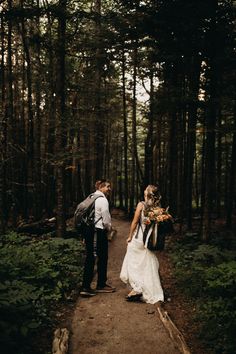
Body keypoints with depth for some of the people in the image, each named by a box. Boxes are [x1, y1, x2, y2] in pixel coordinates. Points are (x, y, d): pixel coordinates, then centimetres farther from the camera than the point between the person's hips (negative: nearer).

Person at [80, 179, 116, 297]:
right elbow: (106, 219, -14)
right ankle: (101, 285, 20)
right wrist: (108, 228, 7)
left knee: (89, 259, 10)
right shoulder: (103, 200, -13)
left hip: (89, 231, 8)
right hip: (99, 232, -8)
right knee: (102, 258, 8)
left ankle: (86, 287, 10)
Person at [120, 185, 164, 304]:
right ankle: (149, 292, 20)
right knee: (148, 265, 13)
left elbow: (135, 222, -9)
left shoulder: (141, 204, -12)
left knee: (132, 263, 7)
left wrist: (129, 237, 0)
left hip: (138, 238, -5)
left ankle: (136, 288, -2)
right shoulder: (156, 207, 2)